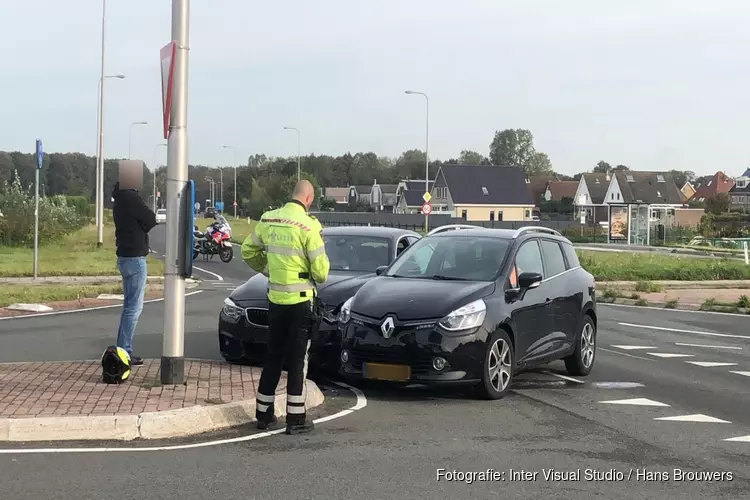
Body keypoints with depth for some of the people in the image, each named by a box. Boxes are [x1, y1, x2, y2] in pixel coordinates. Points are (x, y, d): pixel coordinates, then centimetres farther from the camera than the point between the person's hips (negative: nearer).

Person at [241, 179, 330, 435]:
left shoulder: (268, 220, 1)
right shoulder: (308, 225, -15)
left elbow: (248, 251, 12)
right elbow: (320, 270, -13)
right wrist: (320, 275, 9)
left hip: (275, 298, 5)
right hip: (300, 299, -5)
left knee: (273, 356, 15)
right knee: (298, 358, 3)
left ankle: (264, 413, 22)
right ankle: (295, 418, 6)